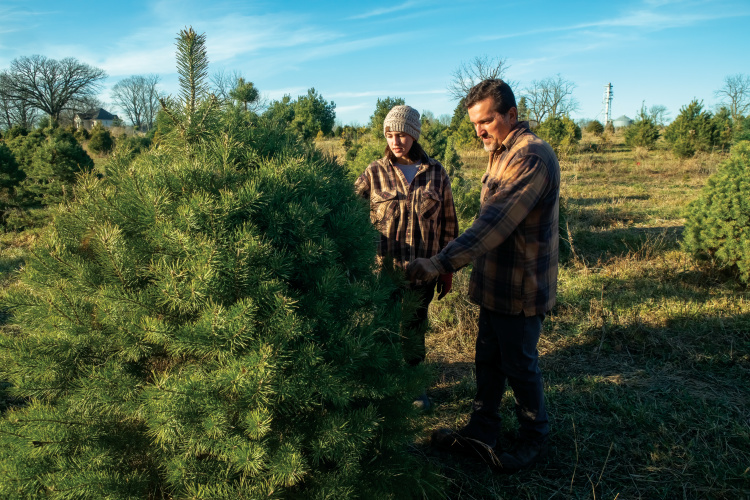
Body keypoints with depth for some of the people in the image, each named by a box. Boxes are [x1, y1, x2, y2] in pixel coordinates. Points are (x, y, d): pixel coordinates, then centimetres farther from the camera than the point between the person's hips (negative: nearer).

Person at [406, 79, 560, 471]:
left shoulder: (532, 157, -21)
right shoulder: (502, 153, 11)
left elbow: (495, 223, -32)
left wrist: (441, 263, -37)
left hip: (521, 288, -9)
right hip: (496, 283, 9)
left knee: (519, 366, 8)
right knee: (487, 361, 17)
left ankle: (535, 439, 30)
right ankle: (482, 432, 33)